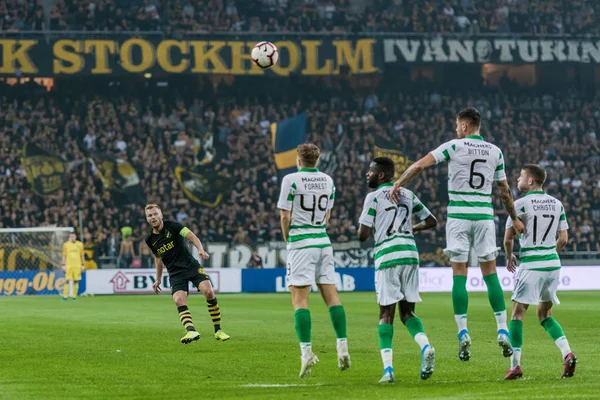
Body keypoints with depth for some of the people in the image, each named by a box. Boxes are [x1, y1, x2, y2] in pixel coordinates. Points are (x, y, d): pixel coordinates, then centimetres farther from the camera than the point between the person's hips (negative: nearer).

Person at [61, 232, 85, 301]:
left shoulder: (80, 244, 7)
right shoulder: (66, 244, 5)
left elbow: (82, 256, 11)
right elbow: (64, 256, 7)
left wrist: (83, 265, 7)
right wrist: (63, 265, -1)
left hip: (77, 265, 1)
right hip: (68, 265, -1)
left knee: (76, 281, 2)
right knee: (67, 281, -6)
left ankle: (74, 297, 8)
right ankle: (65, 296, -4)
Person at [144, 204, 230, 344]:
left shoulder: (172, 226, -5)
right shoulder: (150, 240, 7)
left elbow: (192, 237, -12)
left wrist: (200, 250, -31)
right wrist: (158, 279, 28)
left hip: (191, 265, -3)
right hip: (175, 273, 3)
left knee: (208, 291, -22)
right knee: (179, 301, -24)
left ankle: (218, 331, -11)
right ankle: (191, 331, -39)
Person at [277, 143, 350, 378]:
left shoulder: (291, 180, -7)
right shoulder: (328, 181, 9)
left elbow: (285, 216, -6)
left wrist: (287, 239, 10)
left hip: (300, 244, -5)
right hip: (323, 242, 5)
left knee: (300, 299, -5)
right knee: (331, 295, 7)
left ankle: (306, 351, -15)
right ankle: (342, 348, 1)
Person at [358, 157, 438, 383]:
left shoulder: (374, 197, -1)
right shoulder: (408, 195, 15)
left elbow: (363, 235, -6)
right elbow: (431, 222, 21)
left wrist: (365, 230, 17)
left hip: (387, 256, -4)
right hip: (410, 255, 5)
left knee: (386, 314, 0)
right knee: (407, 312, 11)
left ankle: (388, 368, -8)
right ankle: (426, 347, -17)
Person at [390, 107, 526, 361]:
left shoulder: (454, 146, -3)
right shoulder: (495, 152, 8)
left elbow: (419, 165, -7)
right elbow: (504, 191, 14)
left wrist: (397, 185, 5)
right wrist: (515, 219, 26)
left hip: (458, 216, -2)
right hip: (485, 216, 3)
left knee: (459, 275, 0)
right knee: (490, 274, 7)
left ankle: (463, 333, -7)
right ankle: (502, 331, 2)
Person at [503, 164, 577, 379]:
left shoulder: (521, 204, -9)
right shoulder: (557, 204, 8)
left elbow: (508, 239, -7)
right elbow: (563, 239, 10)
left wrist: (509, 257, 13)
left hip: (531, 265, -6)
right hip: (553, 264, 6)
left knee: (518, 312, 1)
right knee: (545, 314, 16)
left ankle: (515, 365, -6)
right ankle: (567, 353, -3)